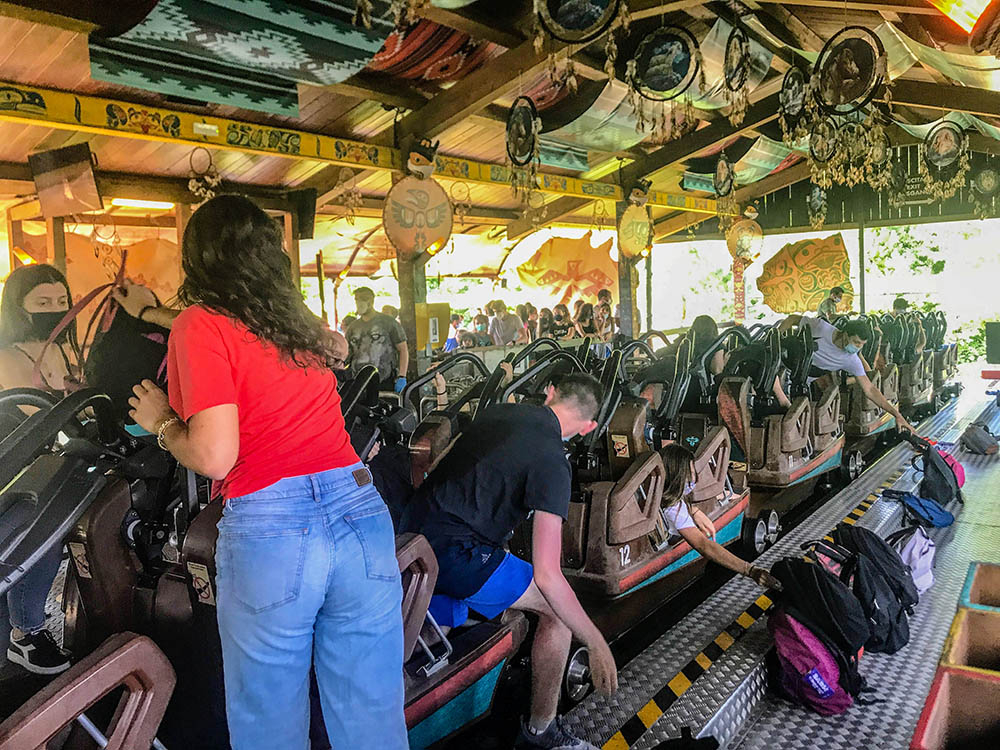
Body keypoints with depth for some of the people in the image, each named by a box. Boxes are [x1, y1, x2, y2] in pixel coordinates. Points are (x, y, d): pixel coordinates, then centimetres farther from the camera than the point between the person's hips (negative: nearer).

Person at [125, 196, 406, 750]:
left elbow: (214, 456, -11)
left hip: (271, 531, -5)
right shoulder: (296, 319, 17)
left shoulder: (201, 325, -3)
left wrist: (161, 422, 9)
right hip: (361, 516, 6)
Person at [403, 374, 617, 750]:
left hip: (413, 533, 8)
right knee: (559, 609, 2)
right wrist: (597, 644, -10)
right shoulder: (552, 462, -15)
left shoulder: (501, 410, 7)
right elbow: (547, 575, -19)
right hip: (453, 553, -8)